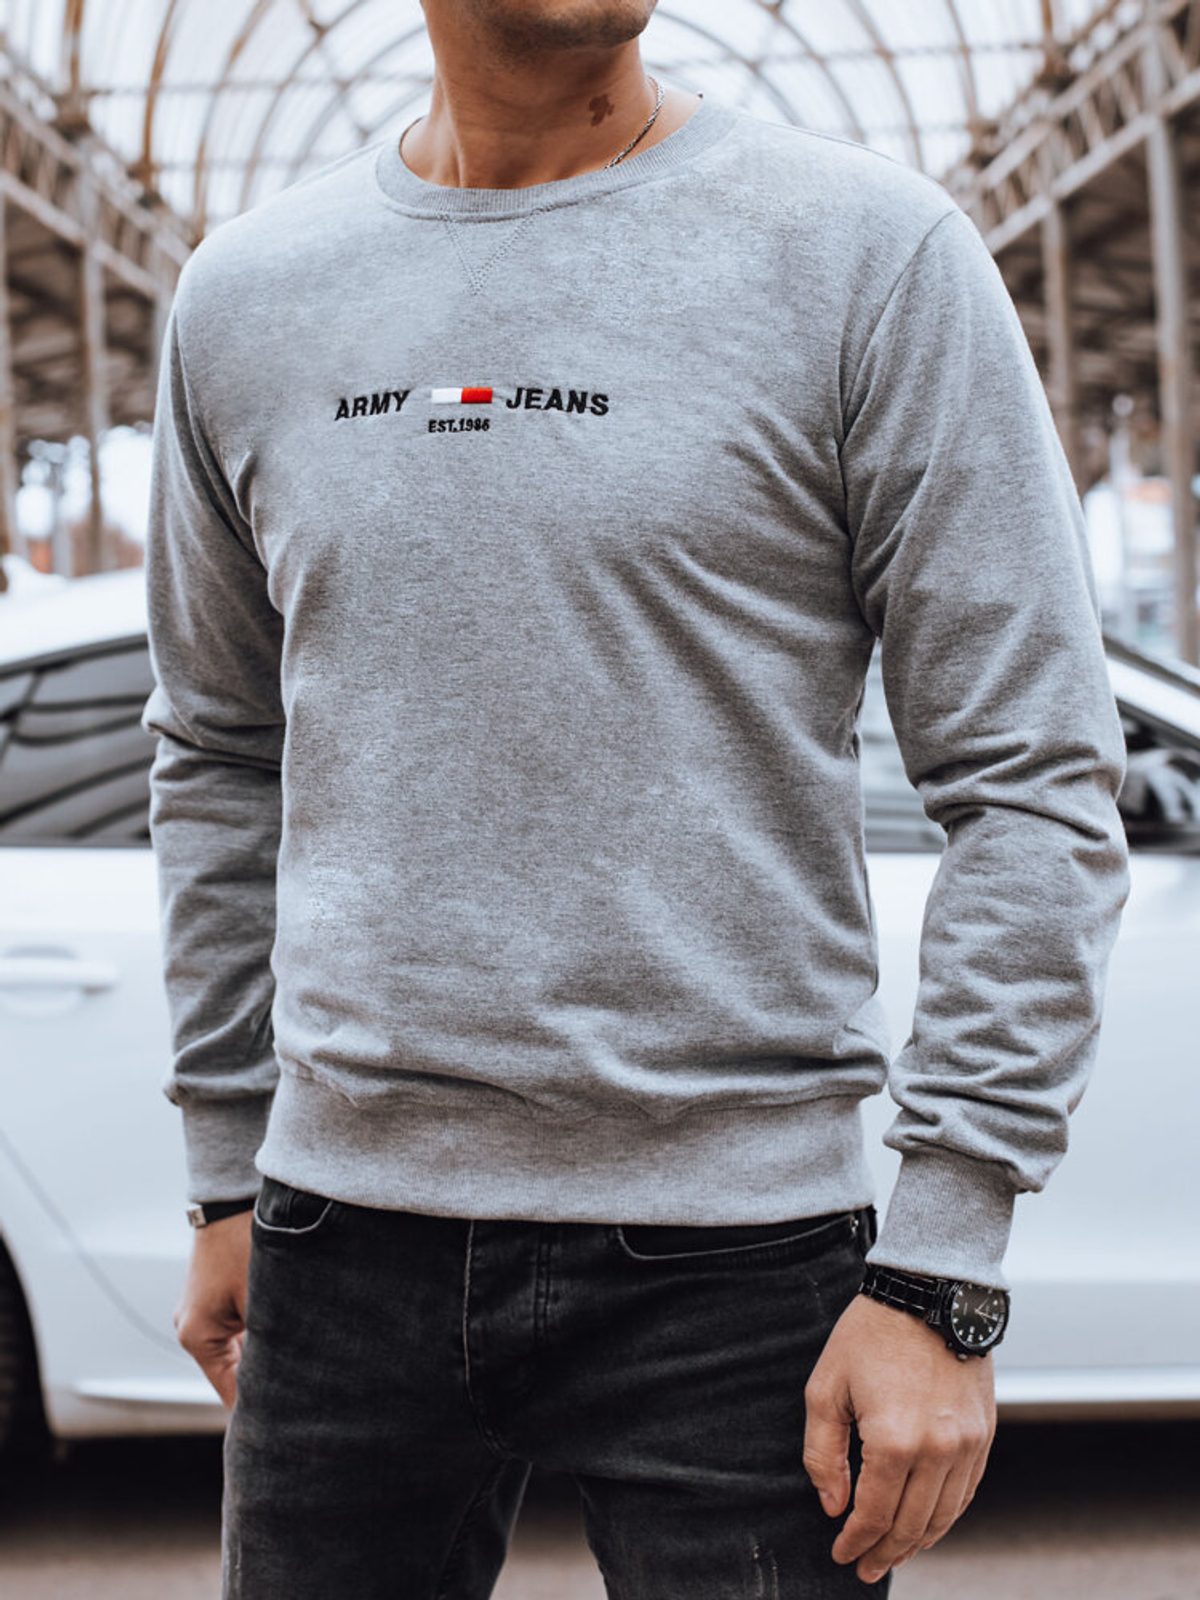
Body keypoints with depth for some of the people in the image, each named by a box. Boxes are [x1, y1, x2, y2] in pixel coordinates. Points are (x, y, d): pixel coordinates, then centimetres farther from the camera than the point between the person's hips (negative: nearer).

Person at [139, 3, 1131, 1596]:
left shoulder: (869, 249, -5)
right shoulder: (243, 293, 8)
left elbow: (1037, 784, -7)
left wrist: (941, 1277, -11)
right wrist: (226, 1174, 16)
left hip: (732, 1255, -3)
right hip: (346, 1240, 4)